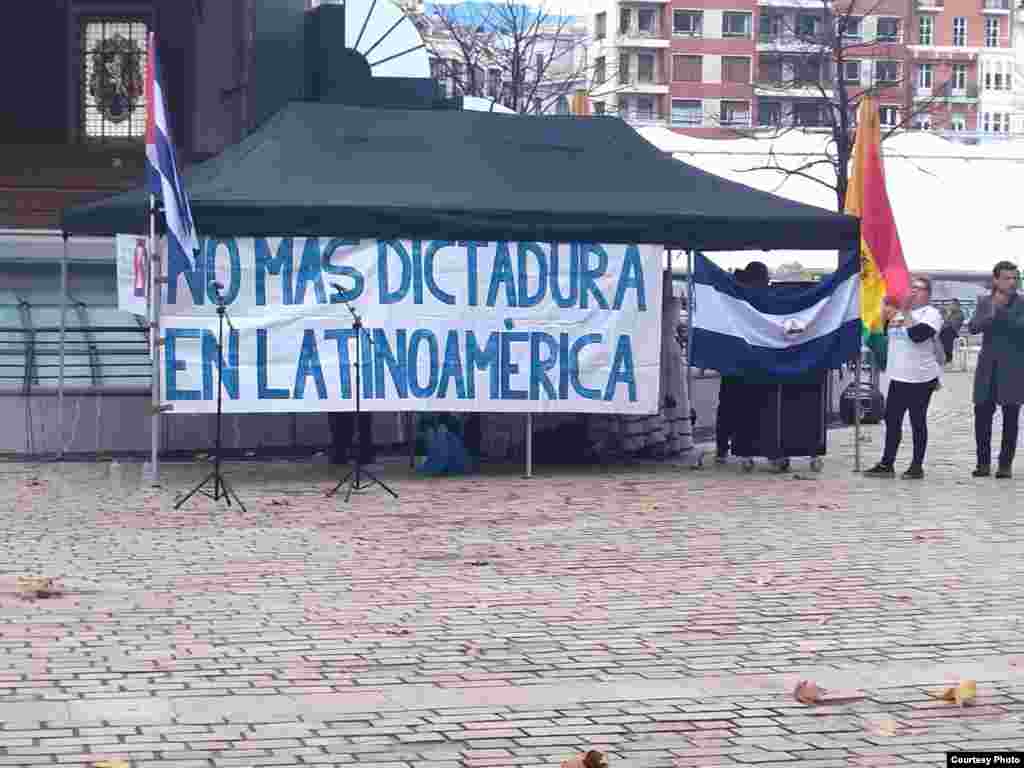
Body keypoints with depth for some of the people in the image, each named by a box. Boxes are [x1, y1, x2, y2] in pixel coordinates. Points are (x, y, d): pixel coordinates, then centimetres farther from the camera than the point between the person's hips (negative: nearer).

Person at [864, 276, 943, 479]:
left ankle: (917, 466, 8)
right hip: (898, 377, 6)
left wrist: (905, 313, -13)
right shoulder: (898, 310, 16)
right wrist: (885, 305, 2)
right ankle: (886, 464, 12)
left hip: (921, 378, -6)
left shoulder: (931, 313, -5)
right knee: (891, 420, 6)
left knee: (918, 422, 1)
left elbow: (918, 334, -22)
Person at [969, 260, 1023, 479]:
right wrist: (992, 312, -19)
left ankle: (1006, 464, 9)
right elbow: (973, 327, -5)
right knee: (982, 415, 1)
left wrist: (1001, 309, -18)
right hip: (988, 369, 2)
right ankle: (983, 462, 11)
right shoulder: (984, 302, 8)